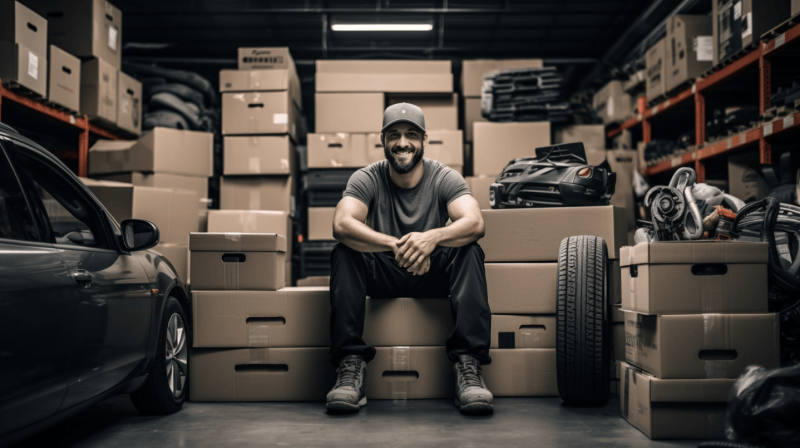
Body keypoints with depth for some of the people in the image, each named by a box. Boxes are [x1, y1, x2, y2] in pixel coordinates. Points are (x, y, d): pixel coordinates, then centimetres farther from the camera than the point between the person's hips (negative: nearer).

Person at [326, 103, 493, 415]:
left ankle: (468, 366, -33)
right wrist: (394, 246, -41)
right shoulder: (366, 179, -5)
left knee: (469, 251, -29)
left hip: (433, 275, 0)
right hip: (382, 276, 0)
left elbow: (475, 222, -25)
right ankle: (350, 367, -31)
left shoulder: (445, 178, -5)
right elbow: (341, 224, -26)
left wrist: (434, 237, -46)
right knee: (344, 252, -28)